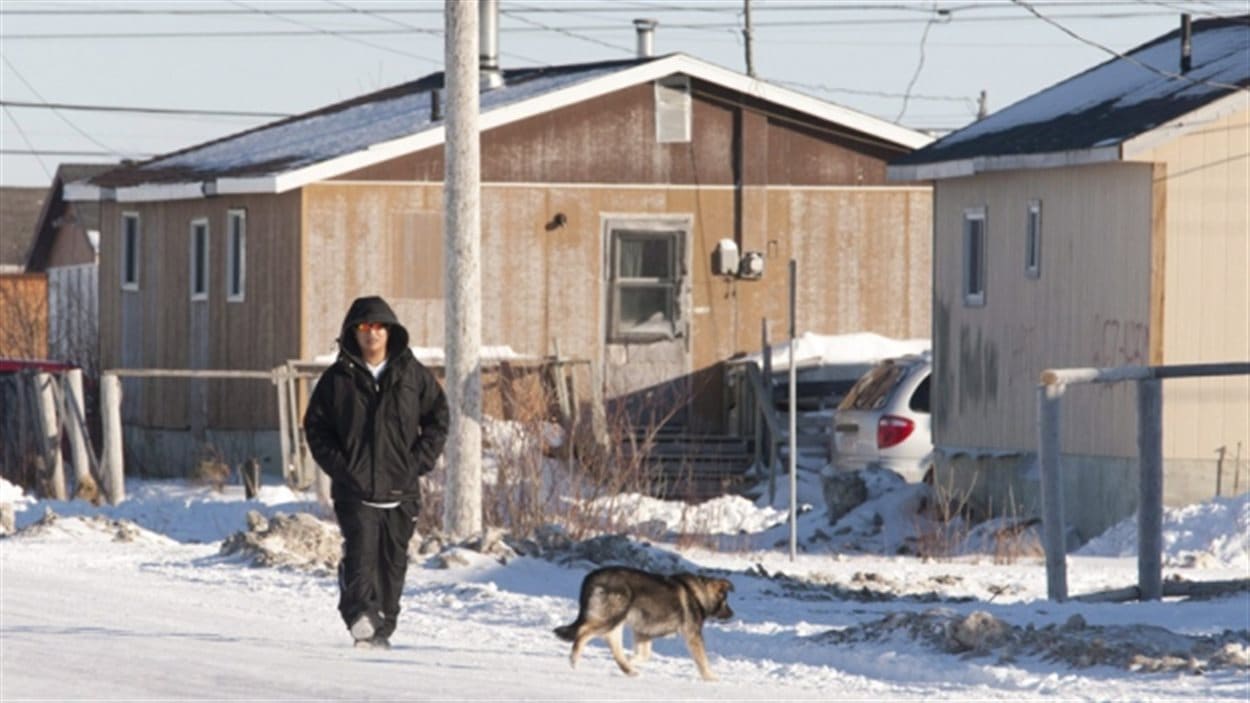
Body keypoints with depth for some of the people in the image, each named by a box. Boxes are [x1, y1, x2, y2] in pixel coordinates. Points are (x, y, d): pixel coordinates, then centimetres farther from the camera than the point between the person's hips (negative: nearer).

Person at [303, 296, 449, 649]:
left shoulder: (413, 374, 6)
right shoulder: (338, 378, 3)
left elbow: (438, 418, 11)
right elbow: (316, 425, 7)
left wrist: (419, 461, 0)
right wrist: (338, 465, -5)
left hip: (401, 487, 2)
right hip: (355, 488, -2)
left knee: (393, 560, 6)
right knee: (361, 550, -20)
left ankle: (382, 628, 14)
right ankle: (360, 613, -32)